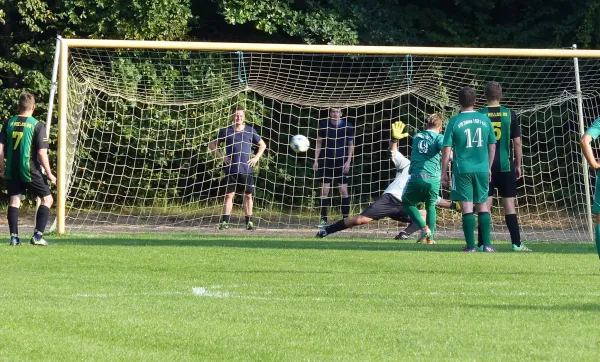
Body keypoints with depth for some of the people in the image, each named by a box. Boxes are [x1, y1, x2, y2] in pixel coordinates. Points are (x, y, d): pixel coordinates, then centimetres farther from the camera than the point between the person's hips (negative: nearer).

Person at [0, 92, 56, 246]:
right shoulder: (37, 125, -9)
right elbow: (42, 153, -12)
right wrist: (49, 174, -4)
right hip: (30, 170, -4)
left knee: (14, 201, 11)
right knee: (47, 199, 9)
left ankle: (14, 237, 3)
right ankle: (38, 235, 0)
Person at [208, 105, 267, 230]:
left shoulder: (250, 131, 8)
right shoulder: (226, 131, 4)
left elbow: (262, 145, 20)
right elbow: (211, 145, 11)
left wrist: (256, 157, 6)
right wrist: (221, 157, 0)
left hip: (247, 169, 1)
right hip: (231, 169, -1)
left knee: (248, 195, 3)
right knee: (229, 194, -4)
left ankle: (249, 221, 9)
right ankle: (225, 221, -3)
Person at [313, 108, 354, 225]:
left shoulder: (347, 126, -1)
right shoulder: (324, 125, 0)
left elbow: (350, 145, 6)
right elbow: (319, 143, 8)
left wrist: (348, 161, -4)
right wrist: (316, 160, 2)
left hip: (341, 162, -1)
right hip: (326, 161, 1)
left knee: (344, 190, -3)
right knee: (324, 190, -1)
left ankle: (346, 218, 3)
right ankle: (323, 219, 4)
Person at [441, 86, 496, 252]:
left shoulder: (454, 122, -5)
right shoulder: (485, 120, 4)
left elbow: (447, 150, -5)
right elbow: (492, 147, 10)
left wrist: (444, 172, 3)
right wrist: (489, 168, 20)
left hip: (462, 169, -3)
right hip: (482, 169, 3)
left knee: (467, 206, -1)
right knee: (483, 206, 10)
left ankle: (471, 246, -2)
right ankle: (487, 244, 5)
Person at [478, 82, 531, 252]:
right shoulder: (510, 115, 1)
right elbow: (517, 143, 2)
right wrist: (518, 165, 10)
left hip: (485, 166, -1)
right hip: (505, 166, 1)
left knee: (485, 204, 1)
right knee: (509, 203, 5)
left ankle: (482, 244, -2)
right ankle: (516, 244, 3)